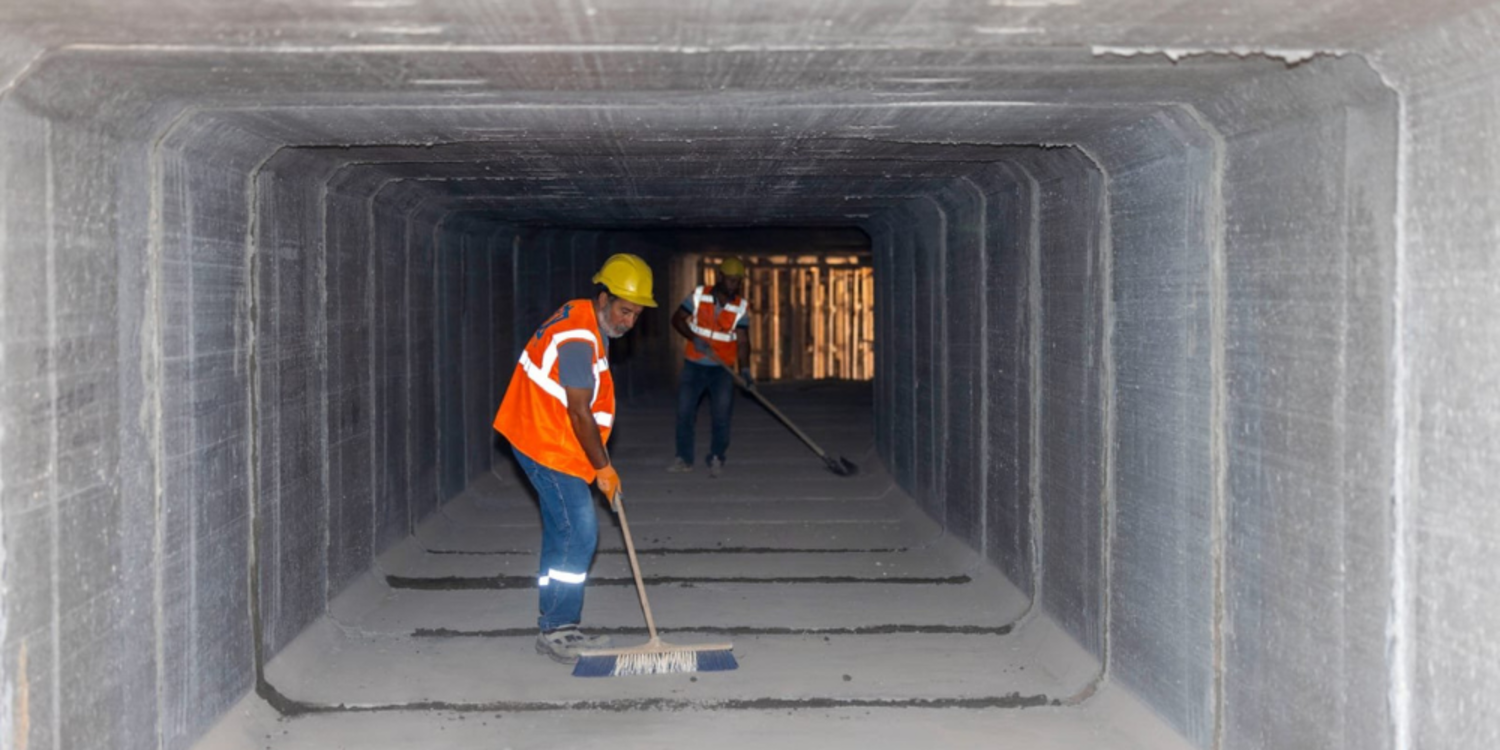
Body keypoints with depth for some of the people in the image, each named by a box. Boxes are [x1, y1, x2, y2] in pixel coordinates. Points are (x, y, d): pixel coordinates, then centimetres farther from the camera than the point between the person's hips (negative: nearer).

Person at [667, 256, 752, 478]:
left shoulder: (741, 308, -7)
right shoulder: (699, 296, -5)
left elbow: (742, 341, -12)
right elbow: (677, 319, 0)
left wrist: (744, 370, -26)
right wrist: (694, 337, -17)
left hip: (723, 368, -1)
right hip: (694, 365, 1)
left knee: (722, 414, -6)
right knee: (684, 411, 0)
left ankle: (716, 458, 11)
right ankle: (684, 459, 13)